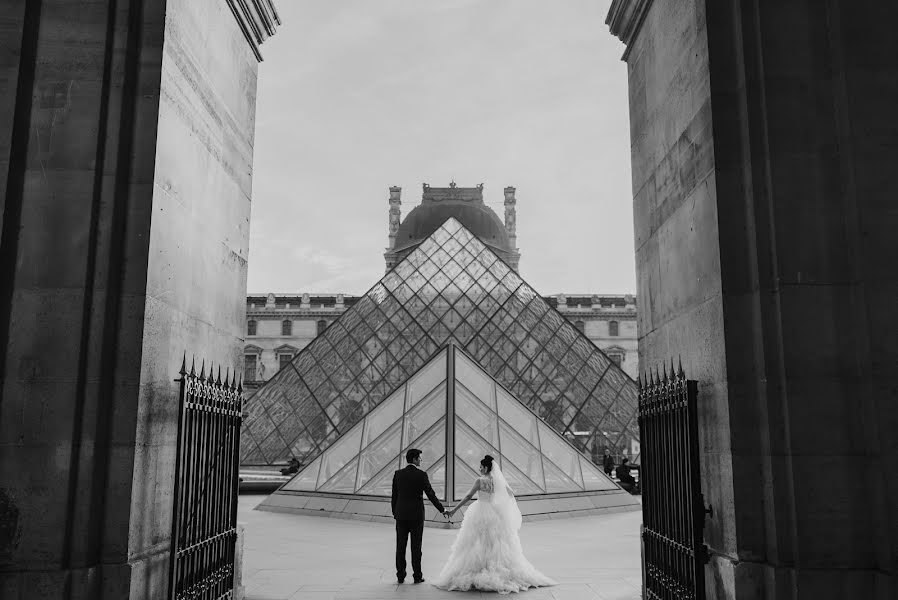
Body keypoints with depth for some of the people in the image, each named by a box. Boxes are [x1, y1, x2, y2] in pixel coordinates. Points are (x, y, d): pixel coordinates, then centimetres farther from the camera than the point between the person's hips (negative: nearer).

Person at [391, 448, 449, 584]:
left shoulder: (398, 474, 0)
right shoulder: (421, 475, -10)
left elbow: (394, 496, 4)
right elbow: (431, 495, -9)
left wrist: (394, 513, 14)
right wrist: (442, 510, 0)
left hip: (401, 514, 3)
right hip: (416, 515, -3)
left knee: (400, 546, 7)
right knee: (416, 546, 4)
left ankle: (400, 576, 11)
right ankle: (417, 576, 8)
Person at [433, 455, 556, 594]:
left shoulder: (480, 480, -12)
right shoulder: (498, 480, 3)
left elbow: (468, 496, -13)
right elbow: (511, 494, 14)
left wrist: (454, 510, -7)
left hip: (480, 515, -5)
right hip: (494, 514, 5)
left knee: (477, 545, 1)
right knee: (497, 546, 10)